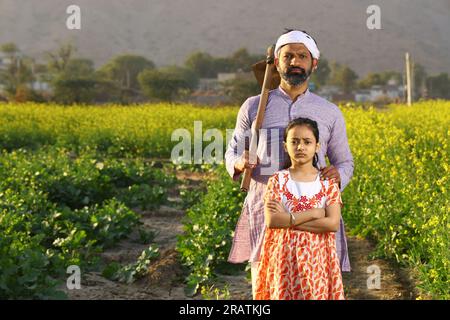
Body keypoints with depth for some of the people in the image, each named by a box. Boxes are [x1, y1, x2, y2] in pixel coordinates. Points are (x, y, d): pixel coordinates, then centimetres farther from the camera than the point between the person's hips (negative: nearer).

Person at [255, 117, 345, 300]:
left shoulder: (328, 182, 1)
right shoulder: (277, 181, -1)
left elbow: (333, 223, -12)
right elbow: (271, 221, -14)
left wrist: (288, 218, -14)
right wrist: (313, 213, -15)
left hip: (317, 260, 1)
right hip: (285, 259, 0)